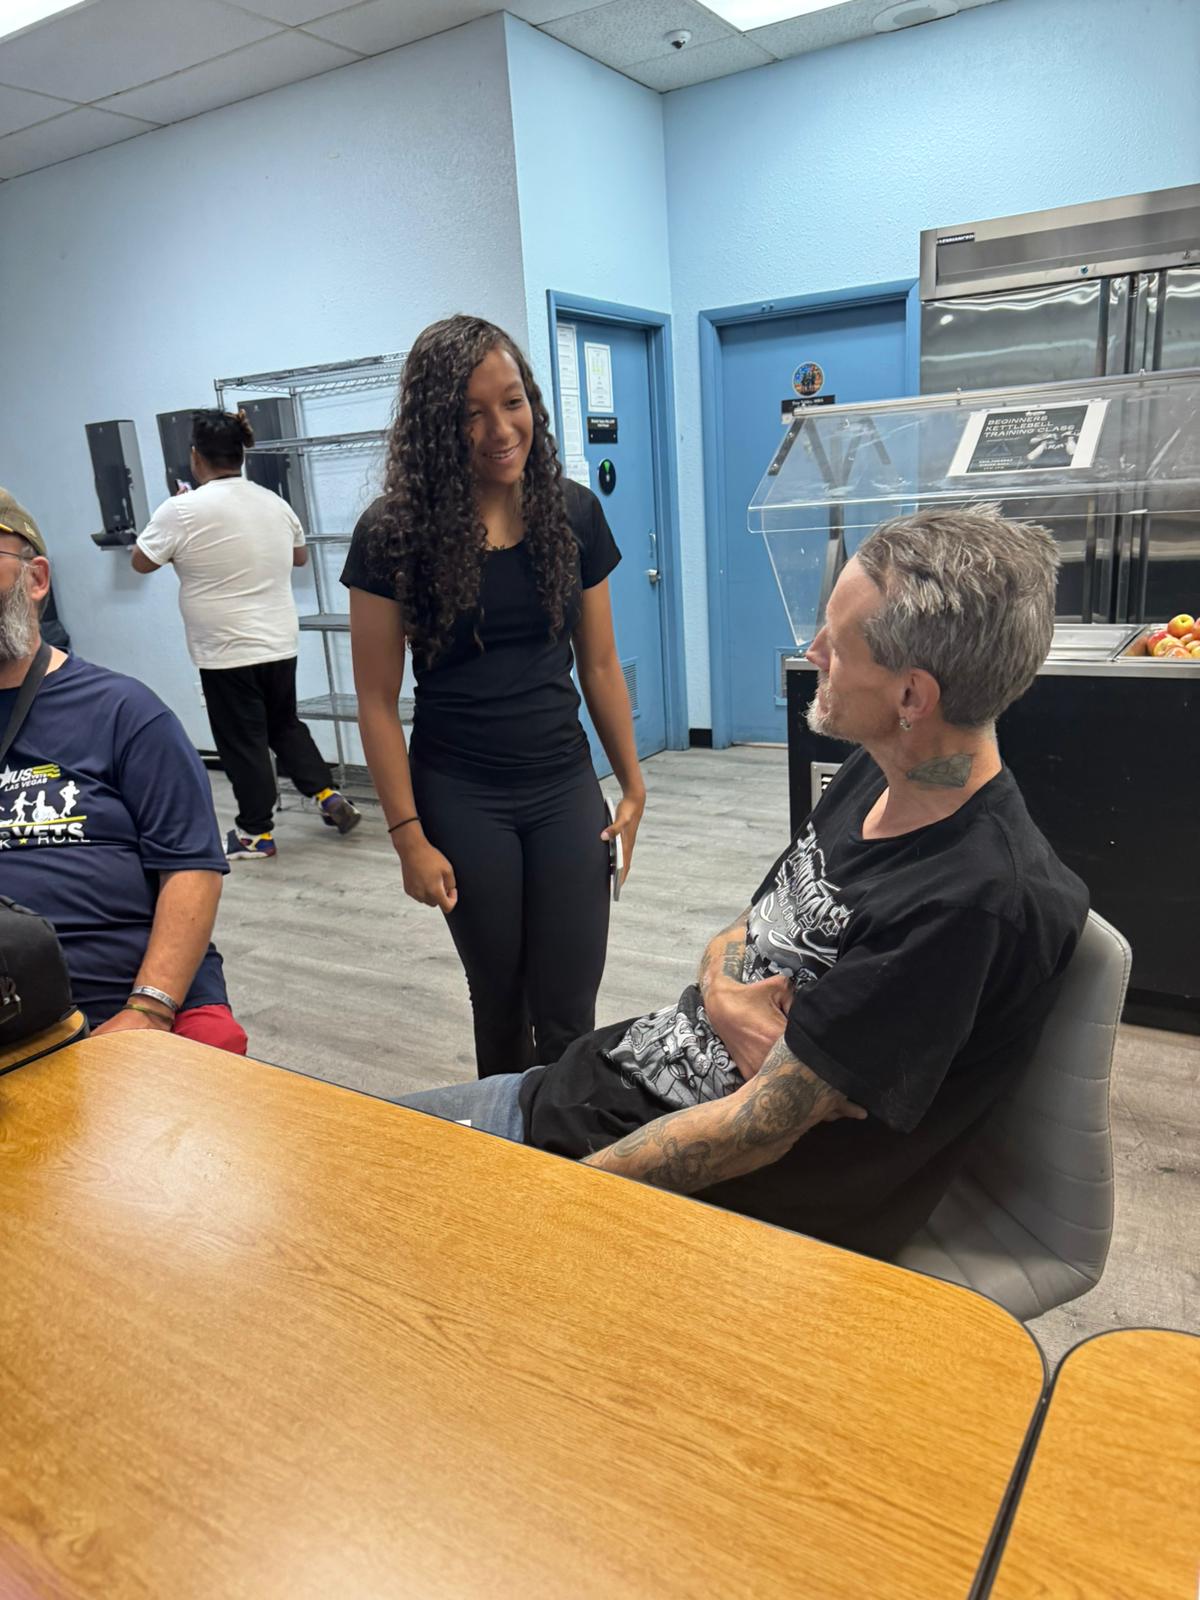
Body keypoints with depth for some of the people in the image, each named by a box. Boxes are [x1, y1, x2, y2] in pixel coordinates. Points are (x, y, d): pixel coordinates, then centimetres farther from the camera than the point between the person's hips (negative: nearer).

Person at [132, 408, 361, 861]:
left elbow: (141, 562, -3)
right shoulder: (275, 502, 4)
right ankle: (328, 795, 16)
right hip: (280, 643, 6)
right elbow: (300, 556, 19)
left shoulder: (182, 510, -14)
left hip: (226, 652, -6)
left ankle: (256, 833, 15)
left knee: (243, 742, 5)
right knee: (285, 725, 22)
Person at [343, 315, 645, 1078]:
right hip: (461, 798, -2)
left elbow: (600, 664, 6)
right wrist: (410, 837, -9)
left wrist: (633, 785, 5)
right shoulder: (395, 532, -9)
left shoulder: (574, 513, 0)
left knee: (569, 1016, 3)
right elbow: (378, 699, -6)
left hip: (566, 787, 2)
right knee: (500, 1001, 14)